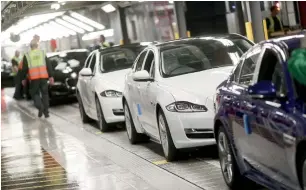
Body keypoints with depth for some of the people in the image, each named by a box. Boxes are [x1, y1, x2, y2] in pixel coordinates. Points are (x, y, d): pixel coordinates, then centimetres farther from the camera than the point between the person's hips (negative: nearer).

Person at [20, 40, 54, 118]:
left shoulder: (27, 55, 5)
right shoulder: (42, 53, 10)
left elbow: (24, 68, 5)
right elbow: (48, 65, 5)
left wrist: (23, 78, 14)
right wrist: (51, 76, 6)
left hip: (34, 77, -2)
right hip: (43, 76, 2)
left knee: (35, 93, 9)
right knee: (44, 93, 11)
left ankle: (40, 107, -15)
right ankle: (46, 111, 9)